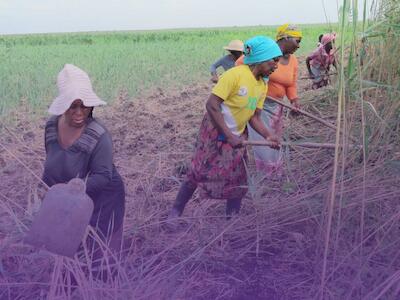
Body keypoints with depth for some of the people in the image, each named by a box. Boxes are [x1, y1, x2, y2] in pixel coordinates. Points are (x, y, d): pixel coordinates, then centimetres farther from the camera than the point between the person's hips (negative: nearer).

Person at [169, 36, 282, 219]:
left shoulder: (262, 86, -1)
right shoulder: (235, 74, -25)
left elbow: (254, 117, 3)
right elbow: (212, 105, -28)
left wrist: (267, 136, -15)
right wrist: (229, 136, -29)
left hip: (238, 137, 7)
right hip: (214, 132, -7)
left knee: (238, 180, 6)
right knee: (198, 173, 0)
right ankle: (175, 213, 17)